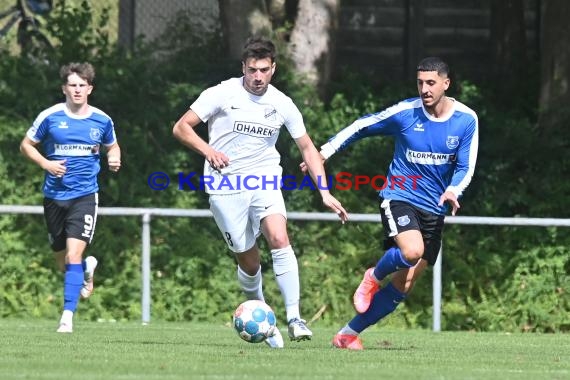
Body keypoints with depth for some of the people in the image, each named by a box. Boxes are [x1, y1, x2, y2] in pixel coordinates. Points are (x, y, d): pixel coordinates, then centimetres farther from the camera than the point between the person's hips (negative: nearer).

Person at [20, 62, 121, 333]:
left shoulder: (101, 120, 1)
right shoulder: (50, 117, -4)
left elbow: (112, 147, 19)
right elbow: (26, 145, 6)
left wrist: (114, 159, -4)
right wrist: (46, 163, -11)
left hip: (85, 196, -1)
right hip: (54, 196, 1)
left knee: (73, 254, -18)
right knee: (62, 261, 11)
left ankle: (68, 315, -16)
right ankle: (88, 268, 47)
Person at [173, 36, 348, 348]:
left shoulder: (282, 104, 3)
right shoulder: (223, 94, -5)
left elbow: (307, 147, 11)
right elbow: (181, 128, -3)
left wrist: (325, 192, 3)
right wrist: (208, 150, -22)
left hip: (264, 181, 1)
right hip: (226, 184, -1)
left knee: (279, 238, -24)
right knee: (248, 261, 1)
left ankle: (294, 318, -25)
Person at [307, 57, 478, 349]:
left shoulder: (466, 120, -3)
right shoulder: (404, 113, -9)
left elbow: (465, 168, 0)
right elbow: (362, 127, 5)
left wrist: (453, 190, -21)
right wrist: (325, 151, 3)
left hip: (434, 210, 3)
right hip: (399, 198, -3)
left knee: (404, 285, 1)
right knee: (412, 251, -33)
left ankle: (348, 334, 13)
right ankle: (373, 278, 2)